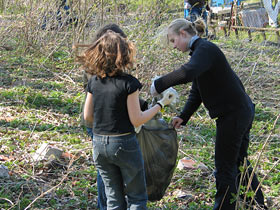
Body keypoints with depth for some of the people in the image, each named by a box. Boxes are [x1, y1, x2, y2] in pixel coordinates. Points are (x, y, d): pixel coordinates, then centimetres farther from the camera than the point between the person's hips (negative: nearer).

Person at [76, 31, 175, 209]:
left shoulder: (94, 81, 0)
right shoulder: (128, 82, -16)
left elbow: (88, 116, 7)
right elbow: (137, 120, -14)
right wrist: (161, 104, -5)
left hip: (99, 144, 5)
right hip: (123, 143, -5)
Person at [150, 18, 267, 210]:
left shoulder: (206, 49, -17)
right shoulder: (199, 50, 15)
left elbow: (188, 73, -39)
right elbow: (197, 92, 15)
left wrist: (159, 84, -29)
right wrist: (183, 117, 5)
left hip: (233, 114, -11)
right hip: (242, 111, 11)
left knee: (225, 168, 1)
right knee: (239, 162, 21)